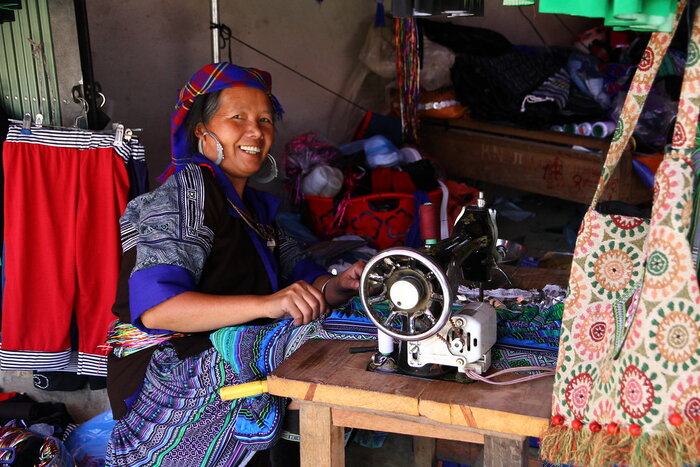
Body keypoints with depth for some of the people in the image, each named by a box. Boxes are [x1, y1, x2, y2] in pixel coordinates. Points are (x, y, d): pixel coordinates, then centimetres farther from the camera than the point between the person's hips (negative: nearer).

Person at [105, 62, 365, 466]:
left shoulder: (253, 205, 19)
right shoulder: (187, 190, -11)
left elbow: (300, 274, 11)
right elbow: (154, 307, -25)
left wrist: (337, 286, -13)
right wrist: (265, 304, -37)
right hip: (175, 382, -9)